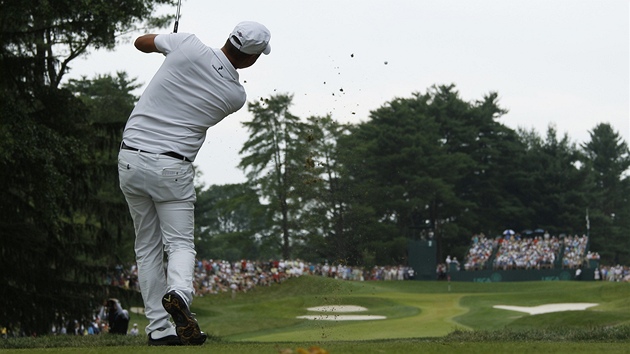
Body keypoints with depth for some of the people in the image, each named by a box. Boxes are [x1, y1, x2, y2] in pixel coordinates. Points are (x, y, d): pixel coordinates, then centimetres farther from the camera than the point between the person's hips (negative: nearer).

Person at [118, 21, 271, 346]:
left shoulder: (188, 46, -7)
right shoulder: (236, 96, -4)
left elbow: (141, 42, 10)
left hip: (130, 159, 3)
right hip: (171, 167, -3)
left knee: (148, 247, 12)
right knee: (180, 243, 8)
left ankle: (158, 329, 7)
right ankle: (178, 293, -24)